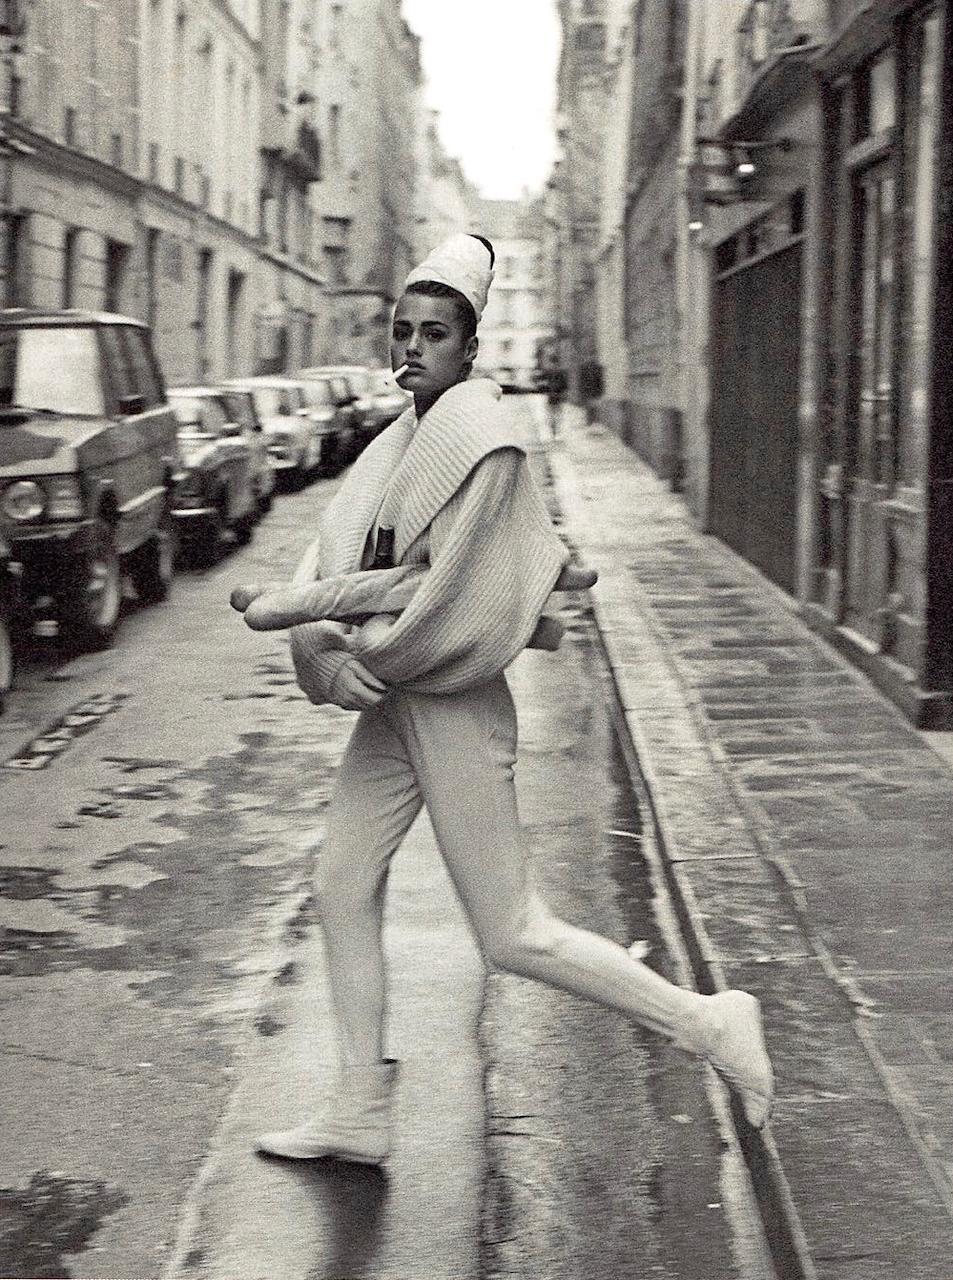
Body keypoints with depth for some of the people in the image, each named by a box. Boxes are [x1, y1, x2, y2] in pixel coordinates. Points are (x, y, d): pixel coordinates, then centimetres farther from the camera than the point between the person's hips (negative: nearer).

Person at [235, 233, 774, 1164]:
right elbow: (333, 558, 5)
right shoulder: (398, 443, 10)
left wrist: (293, 611, -13)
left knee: (512, 936, -2)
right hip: (391, 703, 9)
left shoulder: (481, 441, -18)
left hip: (451, 706, -9)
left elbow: (440, 597, -21)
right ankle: (359, 1113, 22)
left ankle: (708, 1025, 11)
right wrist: (325, 644, -15)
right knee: (342, 889, 11)